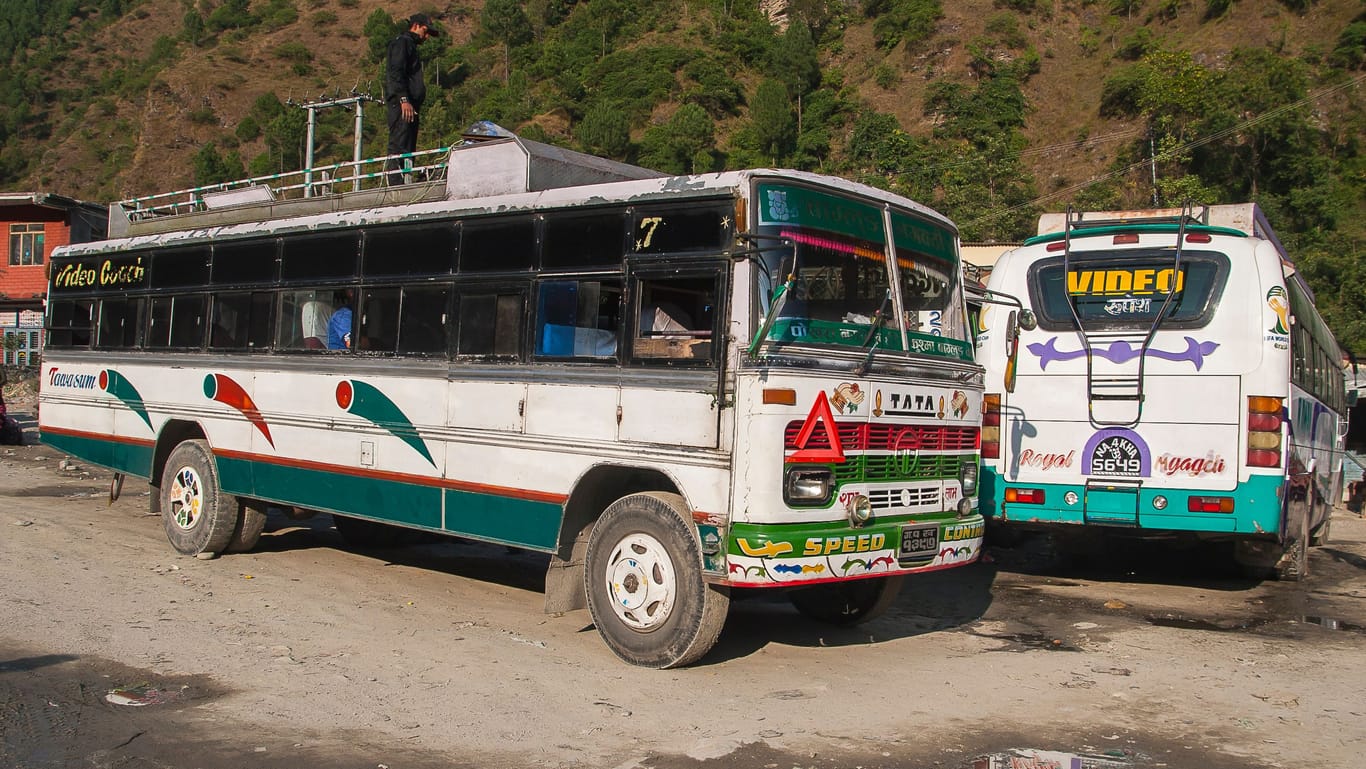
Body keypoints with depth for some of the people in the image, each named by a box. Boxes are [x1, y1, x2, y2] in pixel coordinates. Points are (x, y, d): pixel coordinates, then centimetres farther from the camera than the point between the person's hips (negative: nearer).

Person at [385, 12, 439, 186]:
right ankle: (396, 185, -21)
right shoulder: (402, 42, -2)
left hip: (410, 105, 10)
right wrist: (404, 99, -24)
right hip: (401, 103, -10)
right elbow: (396, 72, -15)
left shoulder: (410, 45, 29)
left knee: (408, 150, 6)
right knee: (399, 146, -15)